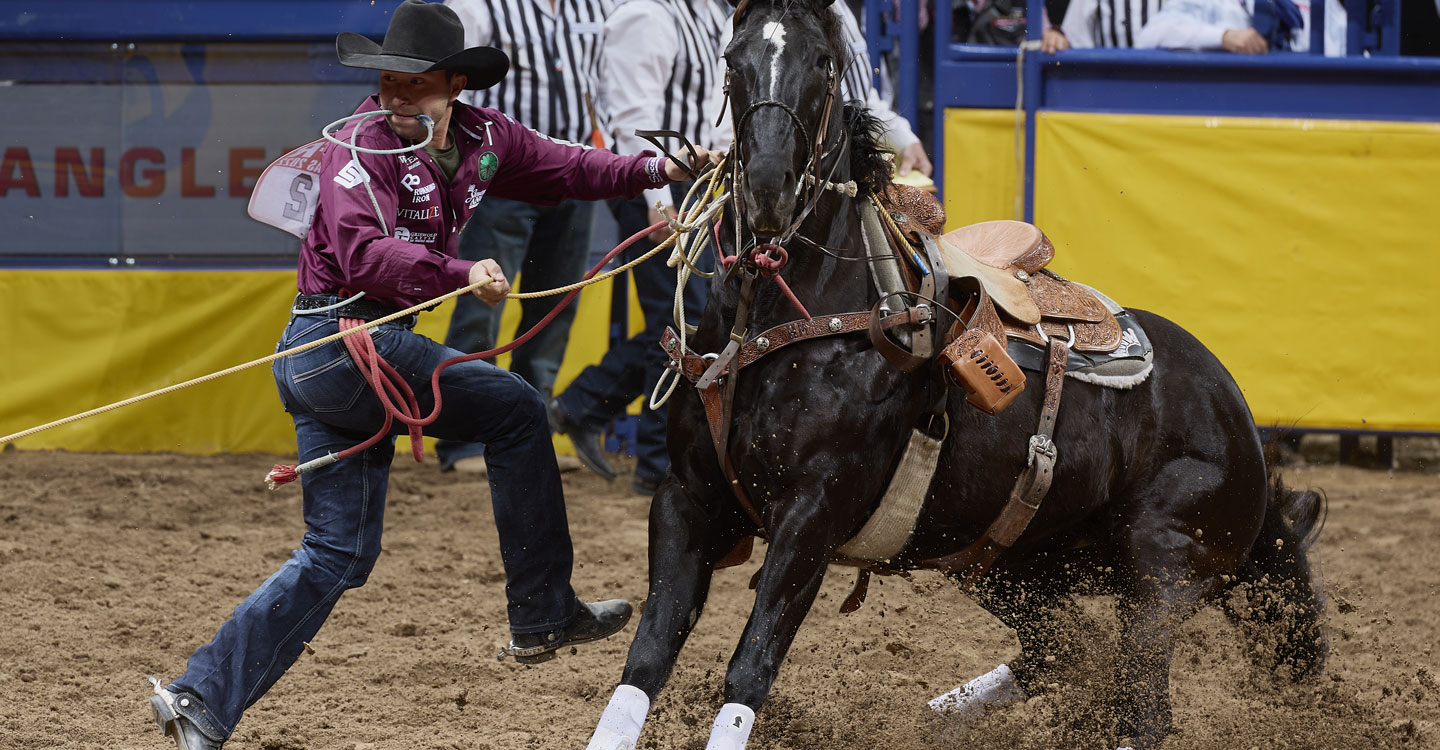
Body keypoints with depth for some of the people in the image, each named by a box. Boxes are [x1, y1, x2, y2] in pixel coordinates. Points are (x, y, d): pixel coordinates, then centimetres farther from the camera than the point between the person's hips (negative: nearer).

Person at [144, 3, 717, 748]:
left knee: (338, 554, 9)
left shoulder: (482, 138, 9)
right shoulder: (363, 146, -15)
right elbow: (364, 253, -29)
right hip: (339, 342, -9)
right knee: (515, 411, -2)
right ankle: (542, 614, 6)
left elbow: (559, 168, 23)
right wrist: (461, 274, -39)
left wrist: (655, 169, 16)